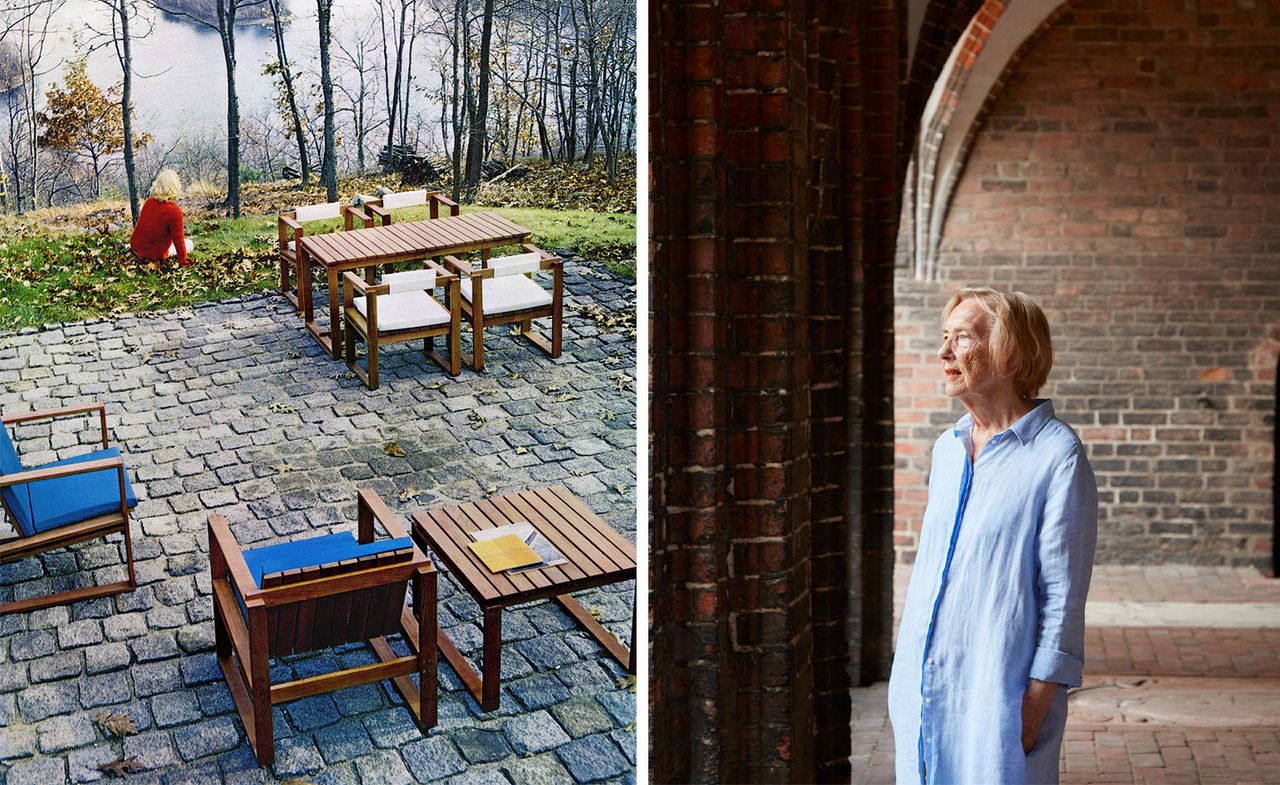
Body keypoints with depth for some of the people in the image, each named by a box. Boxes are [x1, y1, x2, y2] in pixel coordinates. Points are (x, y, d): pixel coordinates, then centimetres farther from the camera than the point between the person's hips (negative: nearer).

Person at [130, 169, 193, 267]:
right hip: (154, 255, -6)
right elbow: (178, 239, -20)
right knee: (190, 244, 12)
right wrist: (183, 262, -8)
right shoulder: (175, 211, -26)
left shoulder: (149, 202, -7)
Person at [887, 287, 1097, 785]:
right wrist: (903, 683, 15)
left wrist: (1036, 706, -14)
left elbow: (1063, 594, -11)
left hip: (999, 688, -6)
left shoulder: (1056, 454, -10)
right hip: (924, 686, 6)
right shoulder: (947, 449, 10)